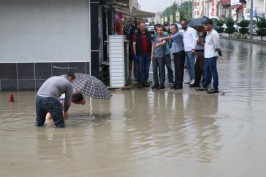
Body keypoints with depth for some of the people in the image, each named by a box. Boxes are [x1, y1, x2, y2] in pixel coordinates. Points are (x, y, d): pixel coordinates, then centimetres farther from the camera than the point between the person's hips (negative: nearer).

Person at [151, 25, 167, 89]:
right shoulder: (155, 36, 10)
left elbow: (164, 42, -25)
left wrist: (159, 44, -45)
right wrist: (152, 54, 10)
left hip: (161, 55, -5)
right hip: (154, 55, 5)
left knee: (161, 70, -1)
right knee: (154, 70, 9)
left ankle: (161, 83, 5)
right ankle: (156, 83, 19)